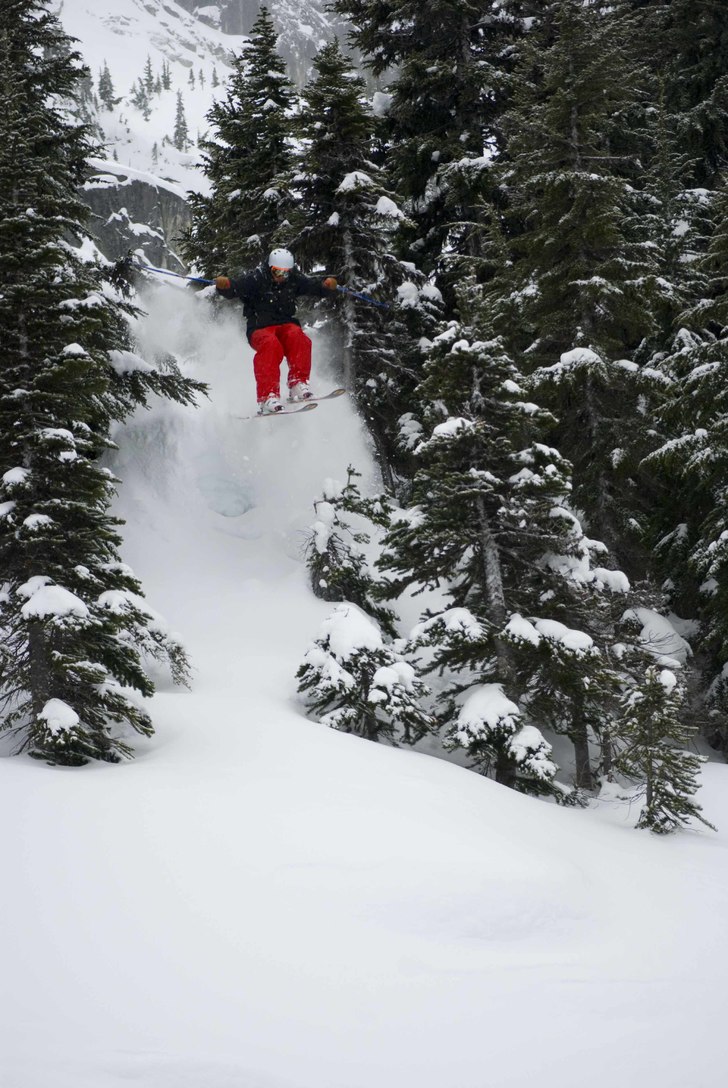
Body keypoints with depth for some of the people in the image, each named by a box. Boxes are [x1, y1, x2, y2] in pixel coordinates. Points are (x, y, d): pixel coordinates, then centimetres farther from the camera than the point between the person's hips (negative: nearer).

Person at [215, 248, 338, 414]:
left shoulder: (294, 280, 5)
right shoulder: (256, 279, -8)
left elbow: (315, 287, 2)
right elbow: (234, 289, -20)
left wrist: (328, 285, -21)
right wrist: (223, 285, -43)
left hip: (286, 325, 3)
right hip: (260, 329, -3)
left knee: (297, 337, -31)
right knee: (270, 345, -36)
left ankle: (298, 385, -28)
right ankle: (268, 397, -43)